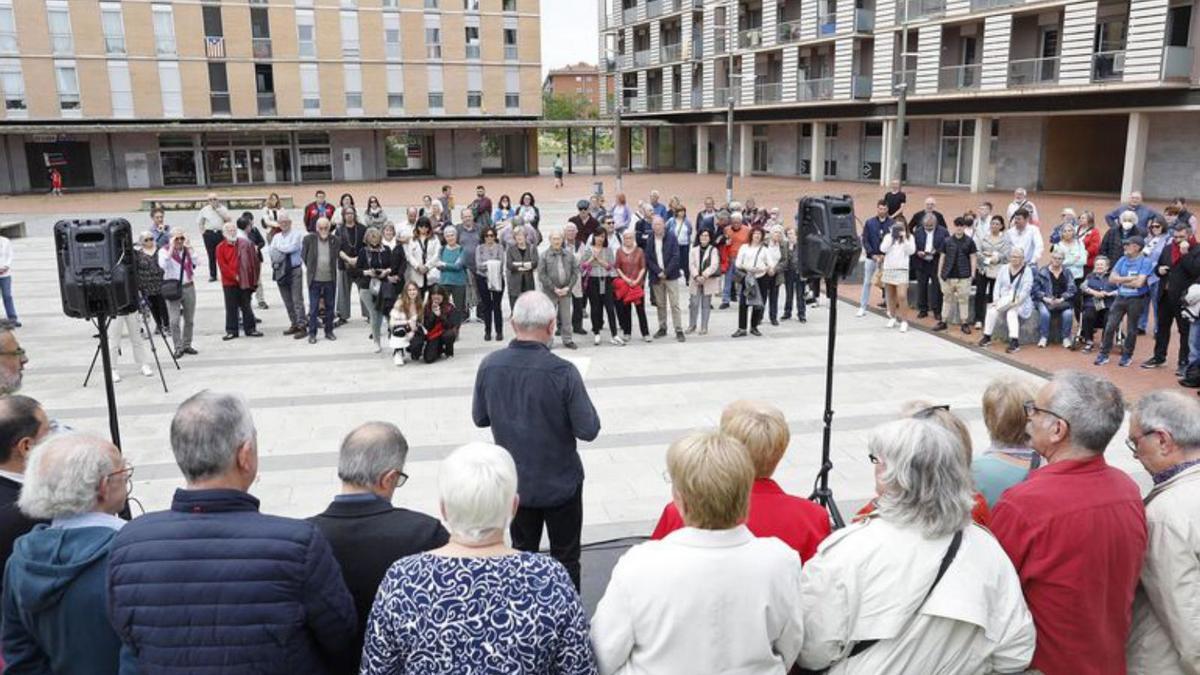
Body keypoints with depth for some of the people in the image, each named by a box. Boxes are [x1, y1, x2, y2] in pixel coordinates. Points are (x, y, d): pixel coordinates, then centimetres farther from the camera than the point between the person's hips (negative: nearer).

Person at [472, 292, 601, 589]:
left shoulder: (489, 366, -14)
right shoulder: (563, 372, -25)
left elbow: (480, 418, 0)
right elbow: (588, 430, -19)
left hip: (514, 481, 4)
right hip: (561, 482, -3)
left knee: (522, 554, 22)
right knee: (565, 559, 15)